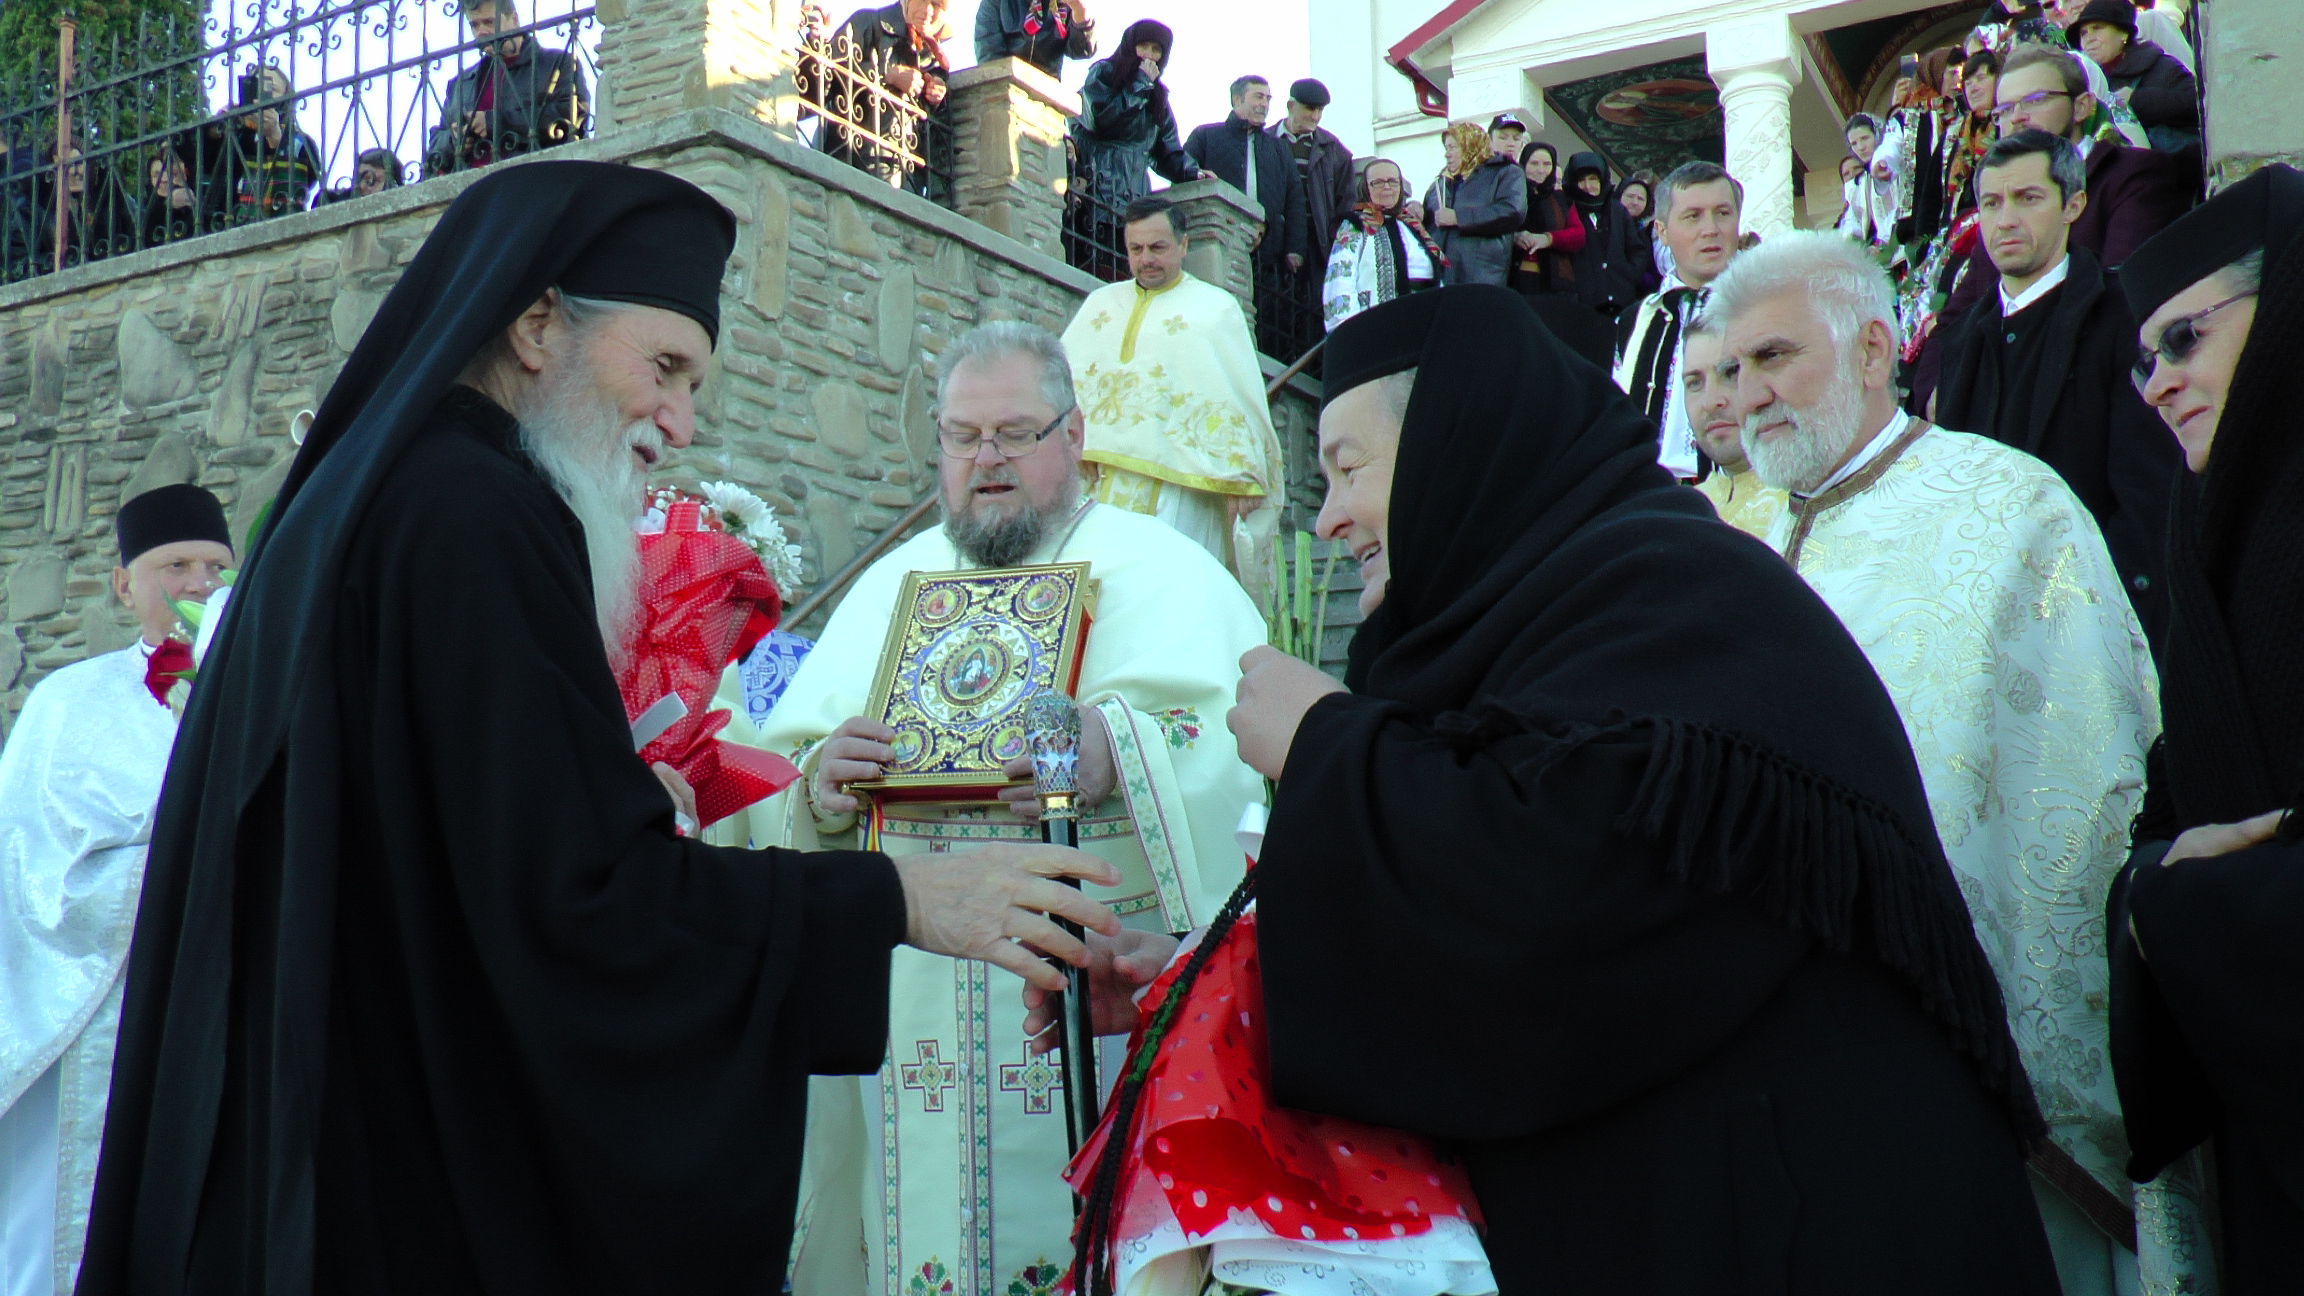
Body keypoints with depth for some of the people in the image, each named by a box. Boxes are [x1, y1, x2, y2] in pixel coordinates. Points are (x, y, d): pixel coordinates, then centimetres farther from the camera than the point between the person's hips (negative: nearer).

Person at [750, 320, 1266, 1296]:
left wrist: (1118, 752, -32)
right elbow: (779, 761, 9)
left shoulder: (1153, 567, 4)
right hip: (899, 997, 4)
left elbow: (1243, 735, -13)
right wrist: (821, 786, -14)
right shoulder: (893, 584, 18)